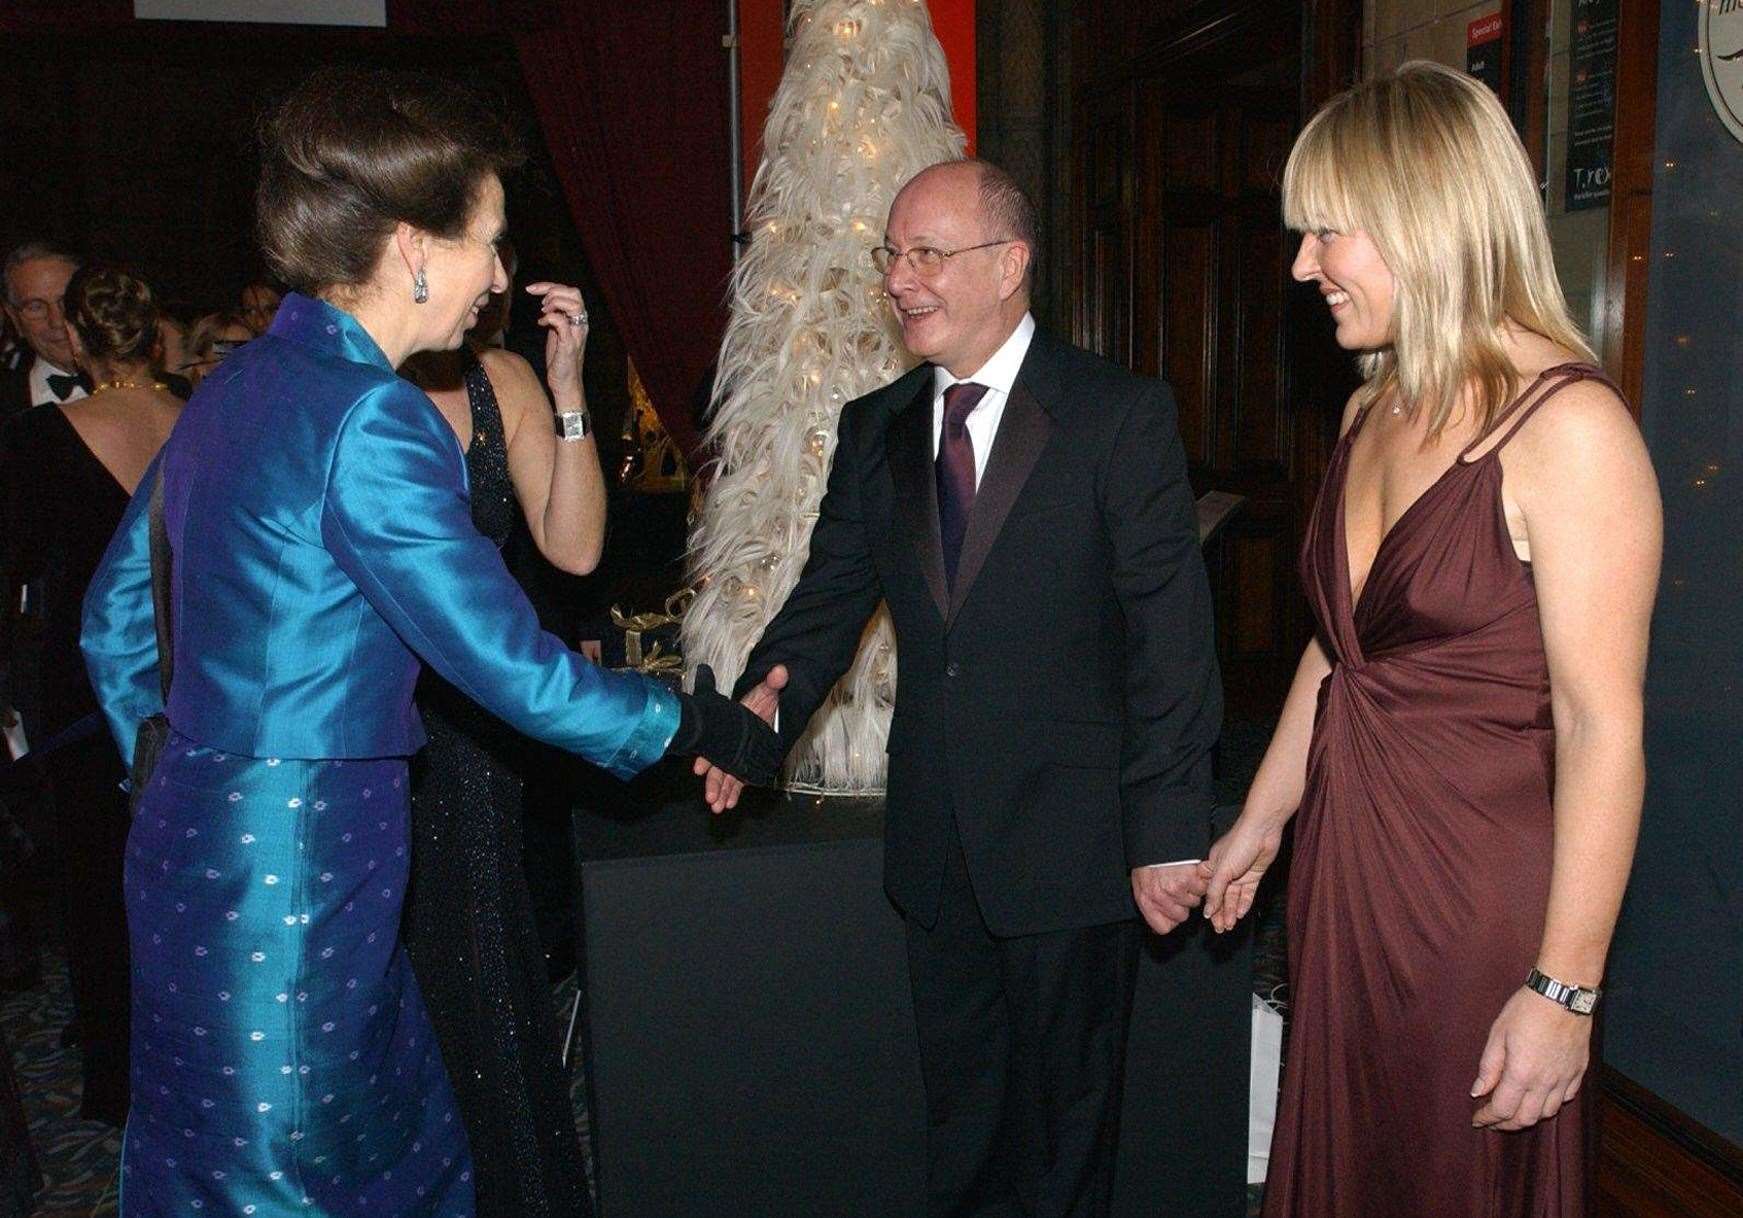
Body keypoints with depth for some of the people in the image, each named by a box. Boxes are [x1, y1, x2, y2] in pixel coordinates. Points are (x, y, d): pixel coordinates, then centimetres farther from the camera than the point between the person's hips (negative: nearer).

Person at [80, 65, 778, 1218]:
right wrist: (708, 724, -7)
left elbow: (114, 620, 15)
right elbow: (515, 669, -20)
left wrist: (173, 780, 23)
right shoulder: (368, 418, -20)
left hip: (200, 834, 9)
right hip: (294, 868, -9)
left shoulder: (239, 382, 8)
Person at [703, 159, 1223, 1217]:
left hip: (1071, 848, -4)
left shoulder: (1123, 415, -9)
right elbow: (830, 599, 5)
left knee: (1064, 1124, 15)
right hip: (937, 846, 5)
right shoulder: (874, 429, 7)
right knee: (959, 1124, 20)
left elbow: (1172, 635, -12)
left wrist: (1167, 834, -15)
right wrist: (769, 697, -16)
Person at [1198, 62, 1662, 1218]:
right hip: (1344, 868, 7)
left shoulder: (1566, 426, -17)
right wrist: (1261, 820, 17)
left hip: (1478, 890, -7)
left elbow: (1603, 728, -19)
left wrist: (1564, 989, -19)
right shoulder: (1375, 414, 7)